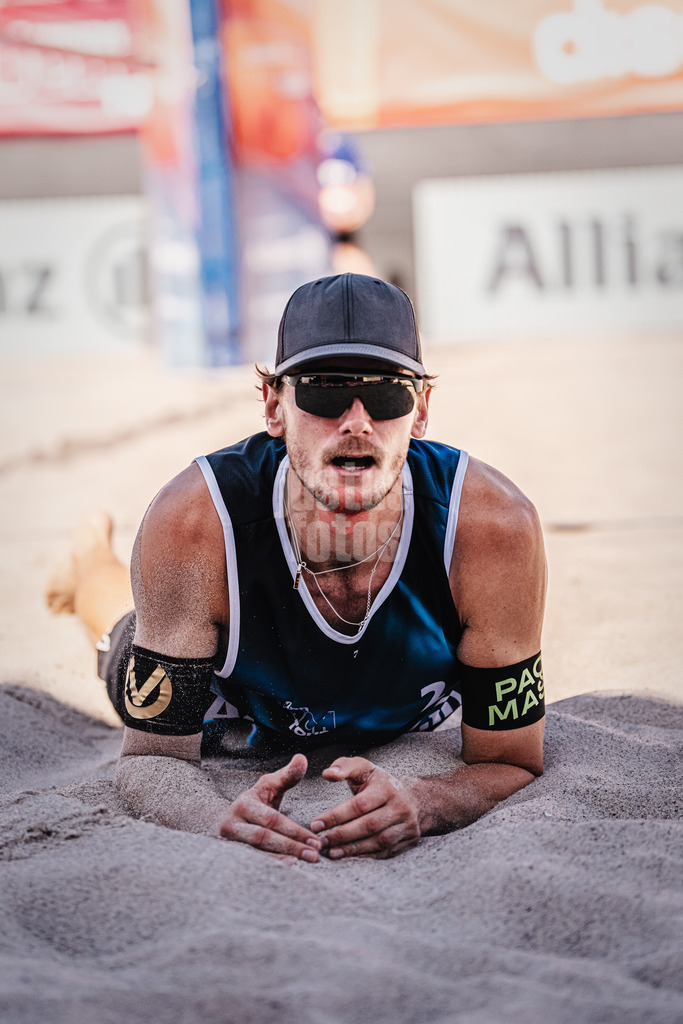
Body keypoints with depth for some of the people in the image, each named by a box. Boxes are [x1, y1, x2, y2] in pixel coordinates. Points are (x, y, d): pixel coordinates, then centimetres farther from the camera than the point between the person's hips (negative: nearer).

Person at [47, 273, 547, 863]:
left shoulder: (491, 527, -43)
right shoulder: (192, 525, -43)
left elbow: (510, 762, -32)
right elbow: (153, 756, -33)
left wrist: (419, 805, -55)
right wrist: (221, 819, -57)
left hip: (411, 727, 2)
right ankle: (94, 560, 62)